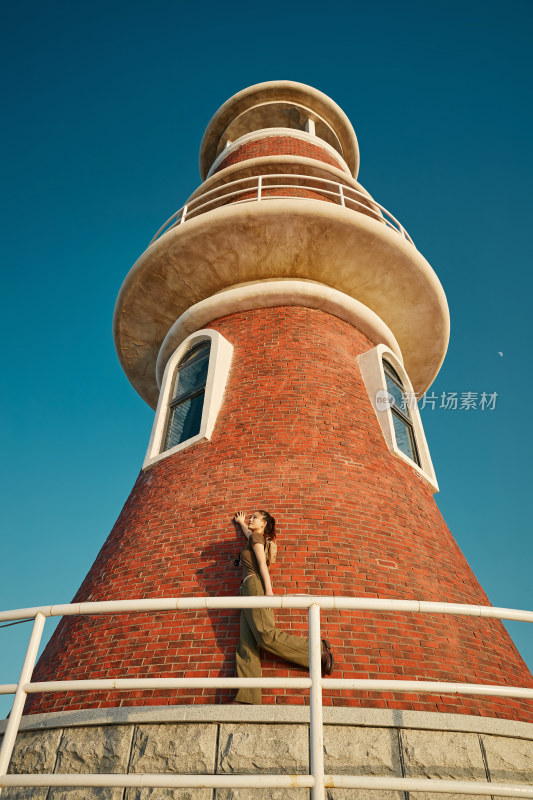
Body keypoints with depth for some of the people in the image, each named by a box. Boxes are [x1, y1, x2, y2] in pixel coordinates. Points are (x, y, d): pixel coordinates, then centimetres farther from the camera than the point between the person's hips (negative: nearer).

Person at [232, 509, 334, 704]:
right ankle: (247, 698, -22)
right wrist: (240, 522, 70)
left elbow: (262, 564, -8)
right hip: (248, 592, 9)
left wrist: (268, 590, -17)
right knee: (246, 646, -8)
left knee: (266, 635, -25)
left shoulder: (257, 537, 5)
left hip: (254, 584, -9)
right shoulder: (257, 539, 29)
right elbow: (247, 532, 53)